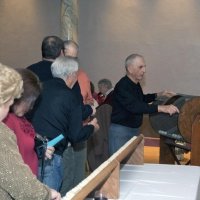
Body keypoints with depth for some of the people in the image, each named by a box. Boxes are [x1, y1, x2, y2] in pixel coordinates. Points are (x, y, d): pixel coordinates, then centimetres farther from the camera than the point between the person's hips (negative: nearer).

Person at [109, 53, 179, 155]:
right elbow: (135, 106, -34)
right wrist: (161, 108, -40)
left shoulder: (136, 84, 8)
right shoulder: (122, 86, -21)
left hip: (134, 130, 9)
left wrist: (158, 95, 13)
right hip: (120, 131, -9)